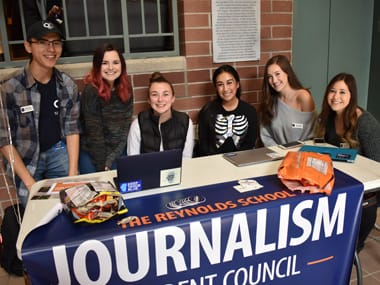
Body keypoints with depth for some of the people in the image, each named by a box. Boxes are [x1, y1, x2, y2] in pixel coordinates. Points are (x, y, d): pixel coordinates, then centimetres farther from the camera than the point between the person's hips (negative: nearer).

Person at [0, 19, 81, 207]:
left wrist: (73, 173, -9)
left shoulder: (68, 85, -6)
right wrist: (30, 182, -17)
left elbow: (72, 128, -1)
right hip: (25, 159, -3)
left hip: (58, 152, 3)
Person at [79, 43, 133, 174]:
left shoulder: (126, 90, -2)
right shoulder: (91, 91, -16)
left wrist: (110, 161, -12)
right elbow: (94, 133, -15)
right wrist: (102, 168, -12)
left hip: (118, 153, 4)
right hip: (91, 154, -4)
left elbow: (125, 127, -3)